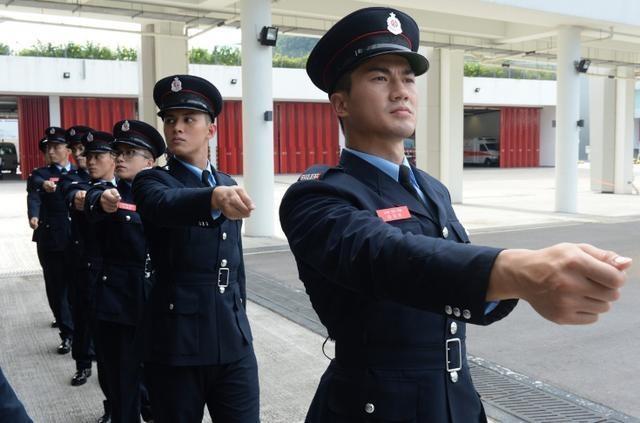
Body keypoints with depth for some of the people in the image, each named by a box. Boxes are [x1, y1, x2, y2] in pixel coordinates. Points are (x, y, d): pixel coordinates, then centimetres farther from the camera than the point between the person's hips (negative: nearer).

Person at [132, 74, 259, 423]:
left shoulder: (228, 184, 12)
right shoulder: (151, 181, -2)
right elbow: (165, 204, -28)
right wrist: (214, 197, -47)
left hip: (234, 340, 4)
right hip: (175, 342, -3)